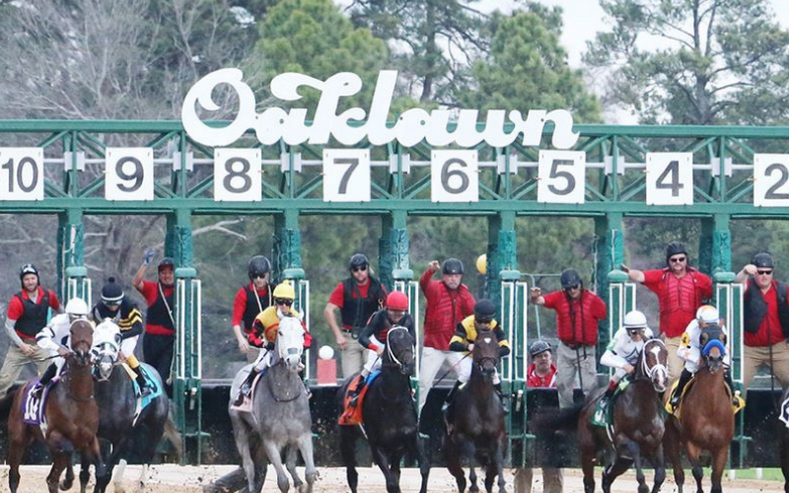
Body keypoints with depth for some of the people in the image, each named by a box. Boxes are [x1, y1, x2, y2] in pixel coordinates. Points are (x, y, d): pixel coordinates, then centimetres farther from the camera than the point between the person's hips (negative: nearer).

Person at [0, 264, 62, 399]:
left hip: (40, 345, 2)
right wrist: (22, 345, -17)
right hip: (19, 344, -2)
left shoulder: (48, 296, -5)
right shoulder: (17, 301, -15)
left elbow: (59, 310, 17)